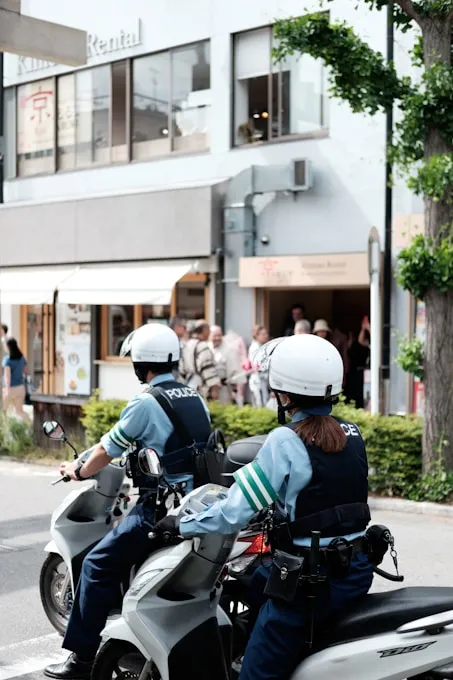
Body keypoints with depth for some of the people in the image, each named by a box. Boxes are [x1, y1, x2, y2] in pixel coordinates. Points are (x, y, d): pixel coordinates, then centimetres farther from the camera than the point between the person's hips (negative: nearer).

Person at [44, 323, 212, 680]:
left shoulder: (145, 403, -11)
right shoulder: (196, 399, 10)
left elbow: (108, 450, -2)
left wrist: (79, 471, 17)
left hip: (161, 508, -8)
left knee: (98, 567, 1)